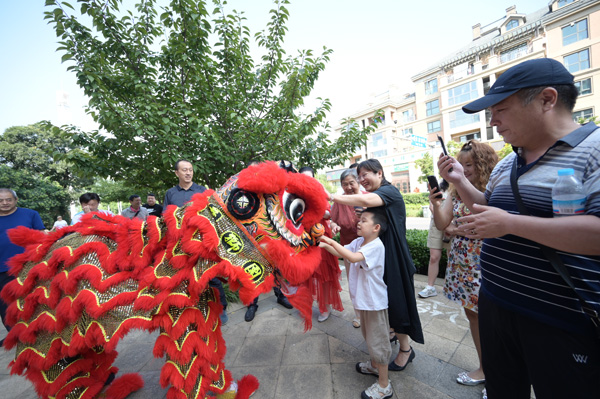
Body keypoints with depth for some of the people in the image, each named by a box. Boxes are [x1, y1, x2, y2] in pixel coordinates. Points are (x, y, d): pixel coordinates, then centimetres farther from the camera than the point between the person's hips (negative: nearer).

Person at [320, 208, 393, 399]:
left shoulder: (376, 246, -27)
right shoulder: (358, 242, -2)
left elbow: (353, 257, -40)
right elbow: (340, 253, 2)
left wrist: (332, 241, -36)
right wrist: (326, 245, -16)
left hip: (375, 301, -8)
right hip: (363, 299, 9)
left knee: (378, 340, 7)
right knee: (369, 336, 27)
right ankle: (375, 365, 50)